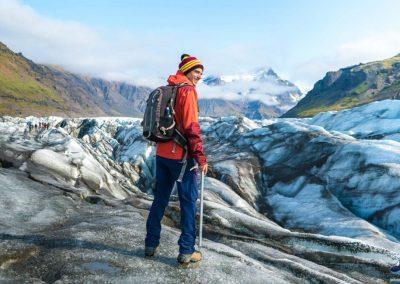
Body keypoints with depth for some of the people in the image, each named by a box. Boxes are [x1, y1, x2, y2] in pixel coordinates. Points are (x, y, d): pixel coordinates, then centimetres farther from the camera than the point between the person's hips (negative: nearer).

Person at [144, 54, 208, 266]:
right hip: (181, 156, -8)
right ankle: (186, 252, 9)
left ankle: (151, 244, 25)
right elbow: (192, 128, -18)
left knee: (160, 199, 16)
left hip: (161, 154, 8)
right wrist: (201, 158, -15)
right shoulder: (187, 90, -11)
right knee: (188, 202, 3)